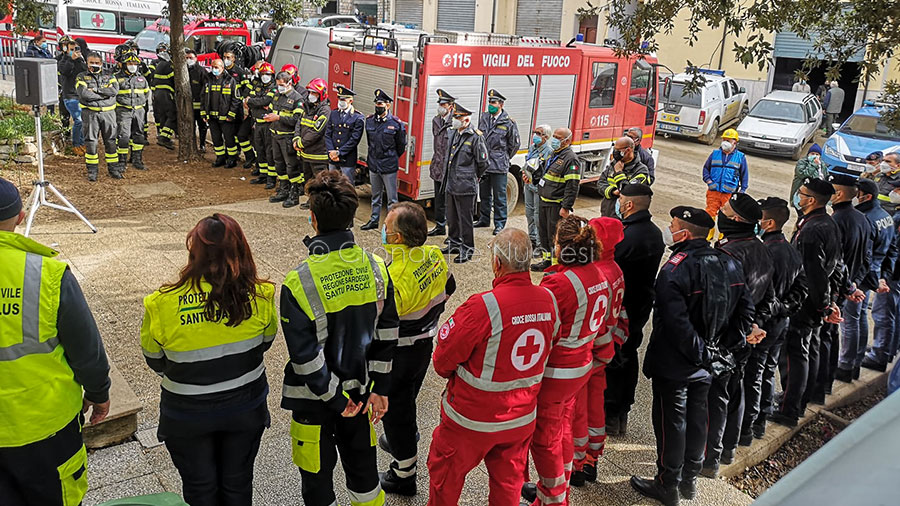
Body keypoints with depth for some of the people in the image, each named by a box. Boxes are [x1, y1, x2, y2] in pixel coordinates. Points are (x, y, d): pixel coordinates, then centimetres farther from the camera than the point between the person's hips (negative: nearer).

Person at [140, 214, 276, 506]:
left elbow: (155, 361, -7)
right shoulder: (260, 297, -20)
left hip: (188, 415, -1)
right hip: (245, 409, 1)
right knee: (238, 482, 24)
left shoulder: (162, 305, -23)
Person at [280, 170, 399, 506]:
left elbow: (306, 355, -22)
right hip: (360, 389, 4)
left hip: (314, 401, -4)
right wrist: (380, 389, 5)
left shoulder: (299, 283, -24)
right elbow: (387, 336, -4)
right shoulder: (376, 268, -10)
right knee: (363, 469, 25)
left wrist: (335, 399, -10)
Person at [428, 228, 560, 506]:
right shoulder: (548, 300, -10)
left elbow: (444, 356, -18)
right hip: (523, 416, 6)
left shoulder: (483, 306, -29)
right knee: (509, 479, 24)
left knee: (445, 472, 20)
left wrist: (445, 370, 5)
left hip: (473, 419, -5)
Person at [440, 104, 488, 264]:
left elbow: (483, 162, -8)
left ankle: (467, 250, 9)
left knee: (465, 219, 0)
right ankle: (454, 243, 34)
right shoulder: (454, 133, 10)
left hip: (465, 187, -8)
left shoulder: (475, 137, -13)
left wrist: (472, 177, 4)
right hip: (451, 185, 8)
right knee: (452, 217, 19)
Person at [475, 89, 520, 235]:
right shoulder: (484, 118, 8)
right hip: (484, 163, 5)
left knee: (499, 196, 0)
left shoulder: (509, 122, -7)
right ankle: (484, 220, 29)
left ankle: (500, 223, 8)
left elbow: (515, 145, 1)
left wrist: (504, 159, 6)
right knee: (484, 194, 16)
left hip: (499, 166, -5)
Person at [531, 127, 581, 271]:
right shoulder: (553, 154, 15)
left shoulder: (571, 159, -15)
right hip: (545, 202, 9)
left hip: (557, 204, -9)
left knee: (554, 235, -4)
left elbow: (573, 186, -20)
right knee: (543, 232, 16)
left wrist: (566, 207, -23)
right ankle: (547, 260, 29)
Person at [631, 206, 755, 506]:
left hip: (674, 365, -7)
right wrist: (719, 348, 4)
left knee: (671, 422, 8)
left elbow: (676, 325, -28)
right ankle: (690, 479, 36)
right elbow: (745, 313, 4)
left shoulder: (674, 271, -24)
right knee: (697, 418, 20)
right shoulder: (729, 264, 0)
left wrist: (699, 353, -16)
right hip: (709, 364, 7)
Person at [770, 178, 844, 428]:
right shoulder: (831, 225, 7)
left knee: (795, 353, -4)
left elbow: (813, 274, -26)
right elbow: (836, 267, 14)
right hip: (817, 303, 10)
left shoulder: (810, 231, -25)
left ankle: (789, 411, 1)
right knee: (810, 351, 18)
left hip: (803, 302, -10)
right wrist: (827, 301, 17)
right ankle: (801, 401, 32)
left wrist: (824, 306, -17)